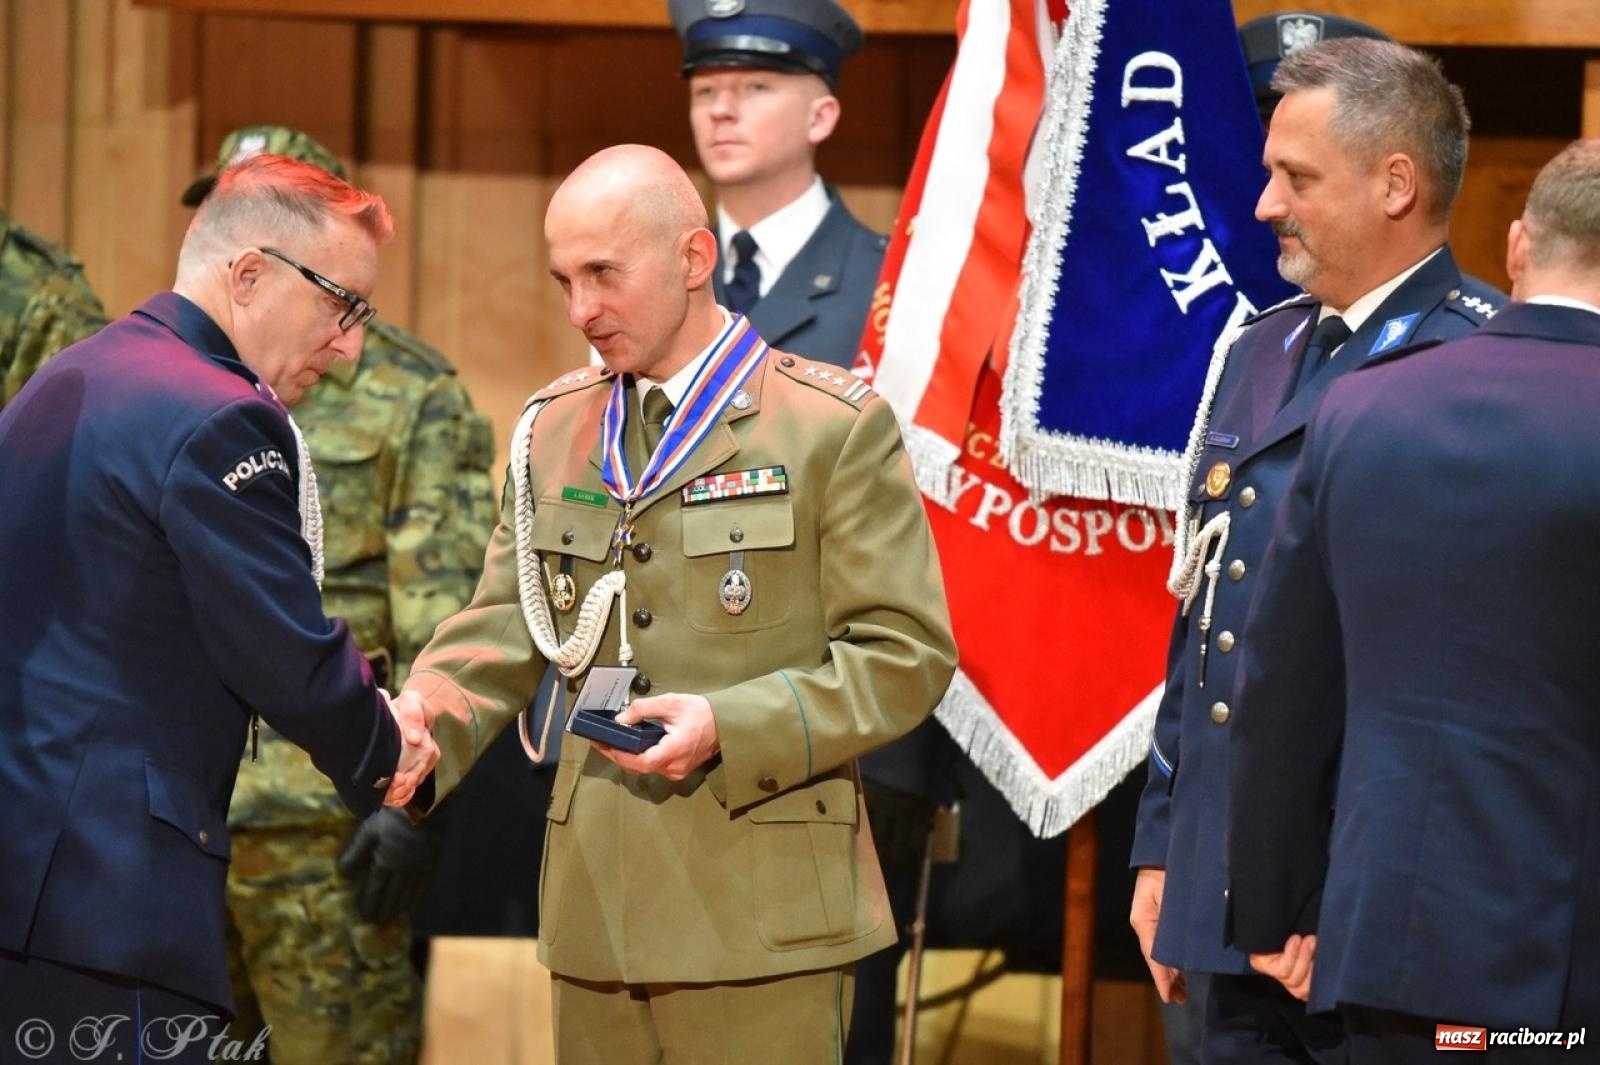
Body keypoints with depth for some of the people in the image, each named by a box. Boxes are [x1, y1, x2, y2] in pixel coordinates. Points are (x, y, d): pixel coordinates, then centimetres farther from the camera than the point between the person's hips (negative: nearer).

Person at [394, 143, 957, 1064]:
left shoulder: (835, 427, -2)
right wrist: (419, 730, -9)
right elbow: (499, 639, 12)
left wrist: (731, 727, -17)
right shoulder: (554, 431, 15)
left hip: (761, 922, -5)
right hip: (599, 917, 5)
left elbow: (906, 653, -5)